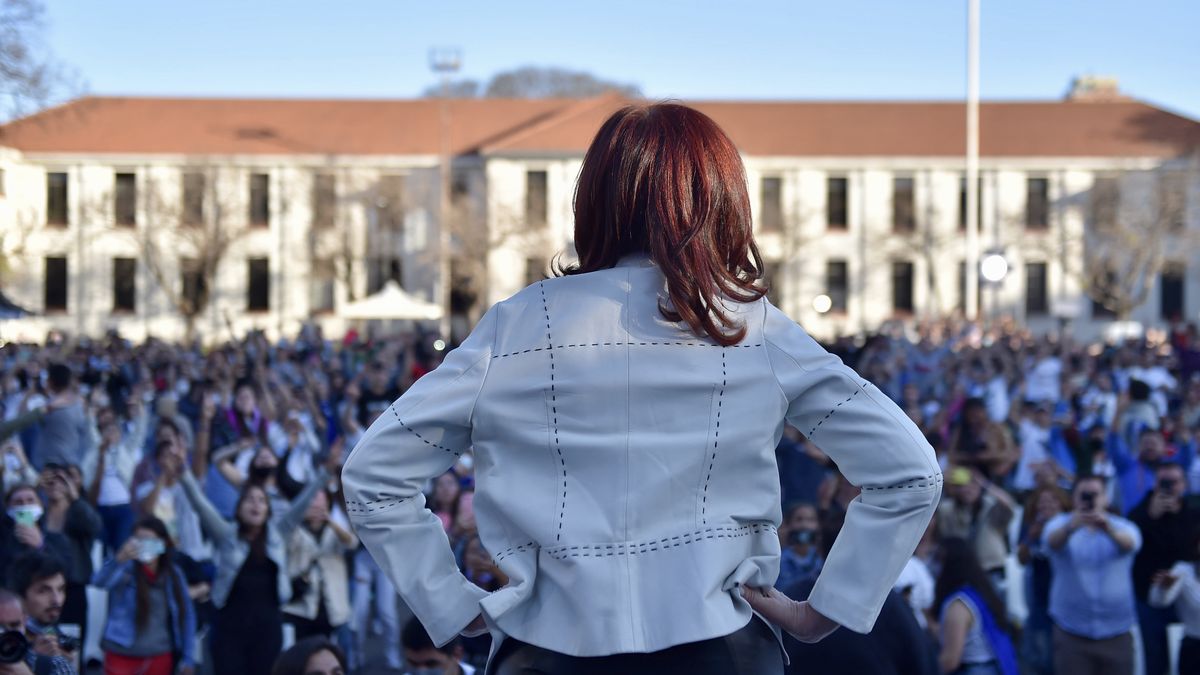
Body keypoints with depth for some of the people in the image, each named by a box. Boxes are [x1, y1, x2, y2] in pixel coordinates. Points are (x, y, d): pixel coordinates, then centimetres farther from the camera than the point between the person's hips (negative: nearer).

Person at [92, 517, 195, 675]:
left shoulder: (174, 575, 2)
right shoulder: (126, 570, -10)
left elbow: (186, 615, 10)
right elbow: (100, 581, -31)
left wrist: (187, 658, 6)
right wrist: (120, 559, -51)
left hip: (159, 658, 4)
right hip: (123, 656, -4)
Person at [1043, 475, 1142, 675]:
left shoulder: (1122, 527, 3)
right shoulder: (1061, 523, 0)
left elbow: (1129, 543, -22)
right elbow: (1053, 541, -24)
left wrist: (1110, 530, -47)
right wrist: (1069, 528, -49)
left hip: (1116, 633, 2)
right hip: (1071, 631, -1)